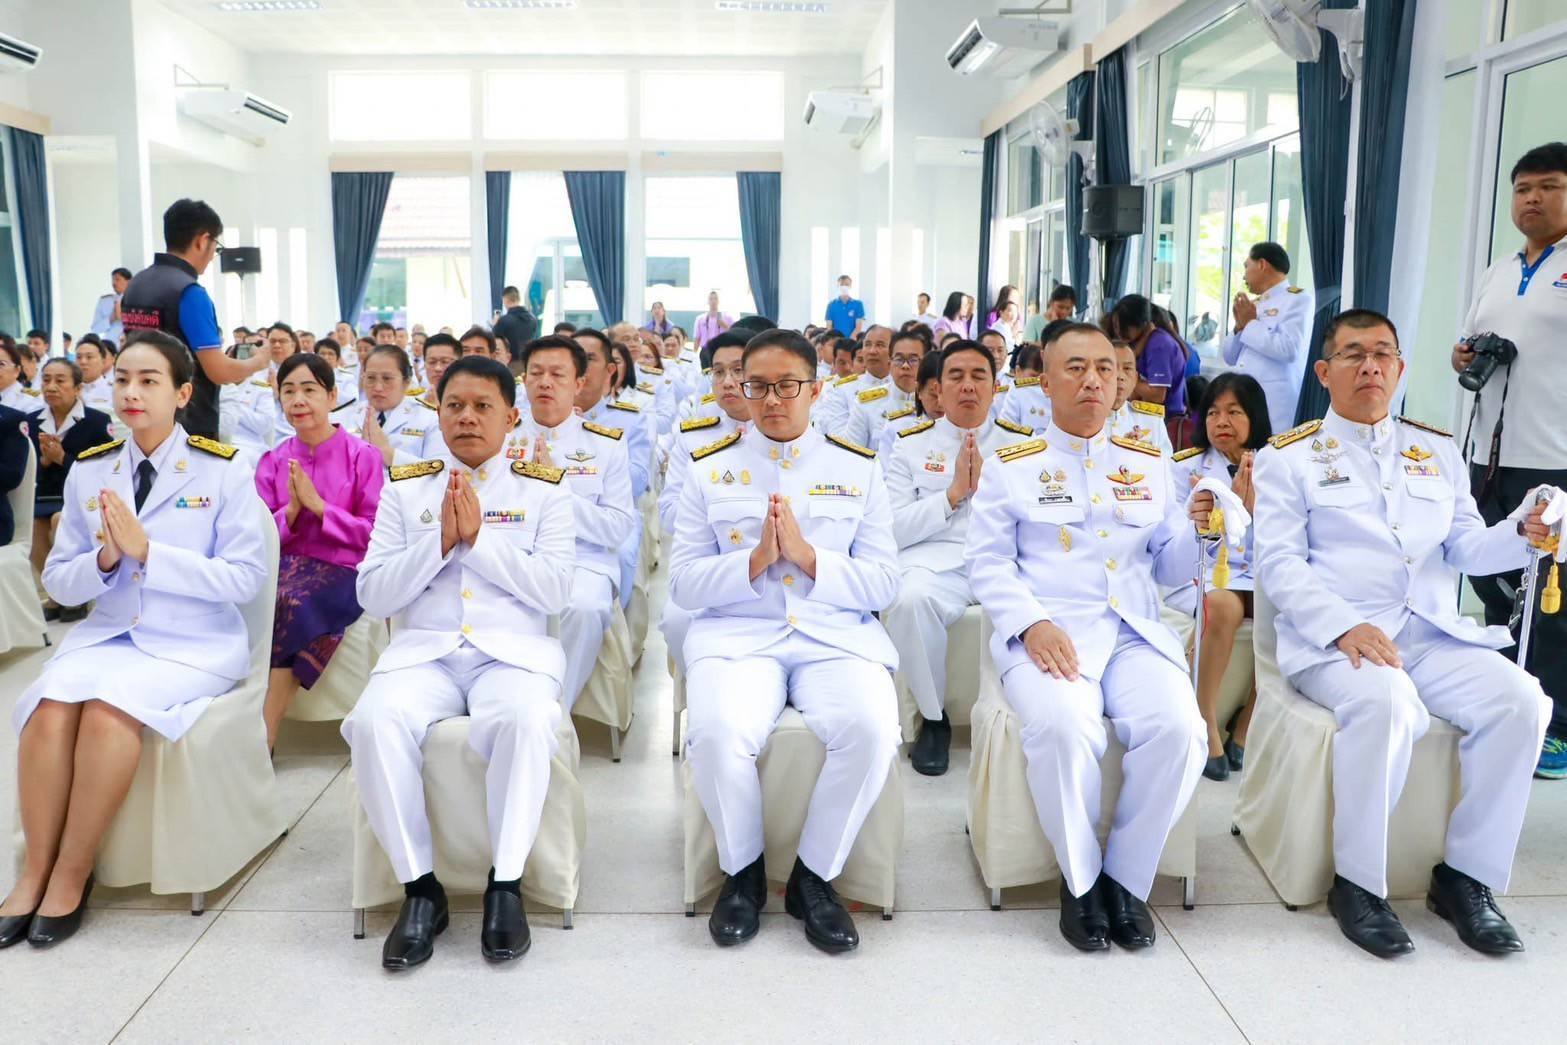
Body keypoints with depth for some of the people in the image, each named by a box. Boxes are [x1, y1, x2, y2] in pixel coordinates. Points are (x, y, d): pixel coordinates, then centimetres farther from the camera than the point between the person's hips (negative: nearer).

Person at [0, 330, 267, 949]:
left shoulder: (223, 471, -4)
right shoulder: (88, 472, 8)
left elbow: (246, 578, -10)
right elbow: (58, 583, 10)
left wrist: (148, 552, -18)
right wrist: (104, 559, -13)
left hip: (195, 642, -4)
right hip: (107, 633, 4)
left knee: (110, 706, -31)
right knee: (50, 707, -26)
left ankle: (73, 873, -12)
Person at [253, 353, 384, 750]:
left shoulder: (363, 456, 0)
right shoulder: (272, 460, 11)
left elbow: (374, 534, -4)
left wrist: (319, 506, -14)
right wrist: (290, 512, -11)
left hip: (341, 572, -3)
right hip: (284, 567, 3)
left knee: (292, 602, -34)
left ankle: (261, 737, -23)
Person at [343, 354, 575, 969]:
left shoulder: (543, 491, 9)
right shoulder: (405, 488, 14)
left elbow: (555, 592, -3)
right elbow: (372, 596, 6)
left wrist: (480, 538, -10)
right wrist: (440, 542, -8)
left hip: (514, 652, -1)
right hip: (422, 652, 2)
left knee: (527, 719, -36)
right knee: (376, 723, -31)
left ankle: (506, 883, -20)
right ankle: (420, 888, -15)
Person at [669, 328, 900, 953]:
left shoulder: (858, 468, 11)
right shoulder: (710, 468, 11)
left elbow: (882, 585, 4)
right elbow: (683, 584, 5)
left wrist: (807, 556, -12)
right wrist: (754, 561, -12)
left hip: (838, 637, 1)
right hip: (738, 636, 0)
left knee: (872, 730, -30)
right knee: (717, 733, -31)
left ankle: (815, 877, -4)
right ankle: (742, 870, 0)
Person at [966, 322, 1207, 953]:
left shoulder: (1150, 464, 19)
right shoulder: (1012, 465, 10)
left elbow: (1170, 568, 18)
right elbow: (988, 561, 2)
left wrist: (1200, 528, -3)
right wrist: (1033, 624, -15)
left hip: (1134, 633, 3)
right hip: (1045, 634, -3)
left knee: (1178, 728, -26)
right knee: (1064, 728, -33)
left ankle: (1126, 878, -5)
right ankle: (1080, 879, -8)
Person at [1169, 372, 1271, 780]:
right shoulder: (1186, 467, 5)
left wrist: (1252, 500, -10)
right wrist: (1231, 498, -12)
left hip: (1255, 575, 3)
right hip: (1199, 573, -3)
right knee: (1225, 606, -37)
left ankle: (1245, 730, -14)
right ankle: (1207, 728, -26)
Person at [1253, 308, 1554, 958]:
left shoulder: (1437, 451, 22)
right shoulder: (1289, 457, 7)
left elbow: (1465, 547, 17)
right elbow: (1279, 562, -4)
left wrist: (1523, 534, -6)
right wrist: (1344, 627, -19)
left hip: (1432, 632, 5)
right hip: (1331, 640, -5)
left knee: (1520, 699, -22)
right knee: (1386, 703, -35)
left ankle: (1465, 877, -6)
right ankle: (1357, 883, -17)